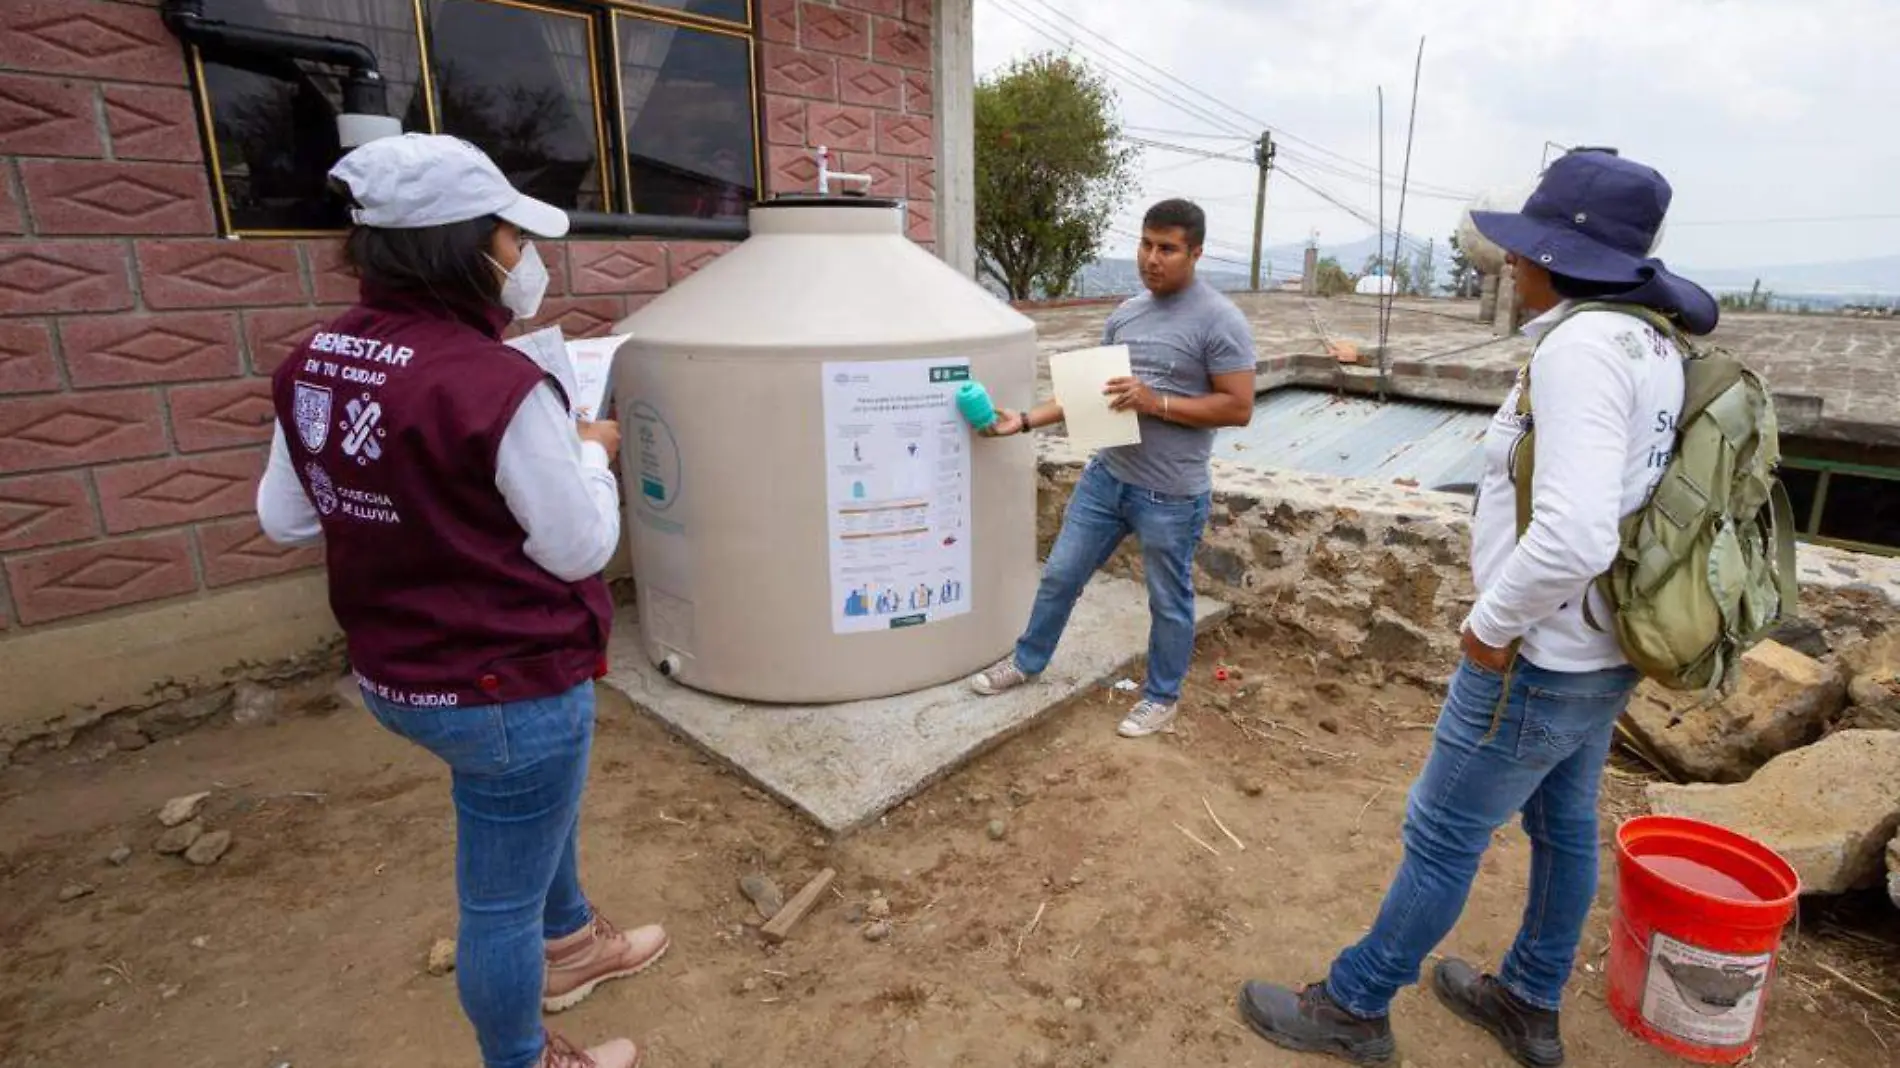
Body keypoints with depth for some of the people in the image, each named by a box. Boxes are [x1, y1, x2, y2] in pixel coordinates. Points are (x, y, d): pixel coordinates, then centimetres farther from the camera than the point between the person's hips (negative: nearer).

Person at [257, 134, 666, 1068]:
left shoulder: (315, 364, -2)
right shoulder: (497, 383, -28)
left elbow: (283, 517, 9)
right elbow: (580, 547, -19)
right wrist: (590, 453, -2)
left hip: (396, 672, 9)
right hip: (508, 691, -8)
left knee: (542, 808, 32)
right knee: (501, 896, 15)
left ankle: (571, 946, 57)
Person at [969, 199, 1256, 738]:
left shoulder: (1220, 320, -13)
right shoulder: (1126, 314, 7)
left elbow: (1238, 408, -15)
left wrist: (1156, 402, -22)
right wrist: (1022, 420, 1)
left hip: (1171, 496, -6)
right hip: (1106, 476, 6)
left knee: (1168, 602, 12)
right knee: (1059, 575, 15)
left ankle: (1161, 698, 32)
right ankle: (1027, 661, 37)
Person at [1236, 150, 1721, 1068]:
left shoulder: (1581, 345, -25)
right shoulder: (1653, 346, 5)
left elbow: (1574, 534, -35)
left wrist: (1493, 623, -19)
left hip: (1539, 658, -9)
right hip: (1603, 646, 9)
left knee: (1441, 838, 5)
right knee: (1562, 826, 22)